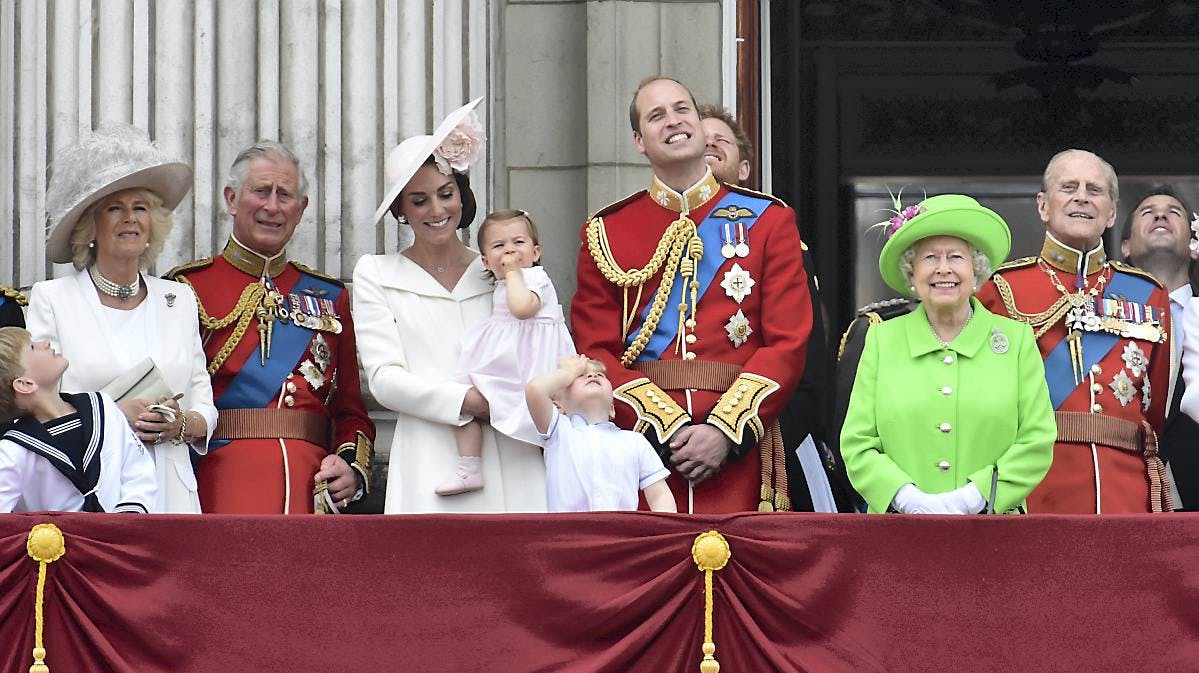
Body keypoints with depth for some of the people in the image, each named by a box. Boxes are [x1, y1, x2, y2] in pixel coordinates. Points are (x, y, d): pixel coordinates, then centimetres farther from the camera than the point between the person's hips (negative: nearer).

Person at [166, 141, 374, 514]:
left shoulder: (329, 297, 16)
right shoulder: (187, 288, 5)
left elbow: (352, 412, 15)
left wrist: (352, 469, -2)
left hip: (313, 494, 3)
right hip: (222, 492, -3)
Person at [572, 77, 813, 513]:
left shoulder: (769, 219, 8)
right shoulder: (605, 232, 9)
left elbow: (789, 343, 1)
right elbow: (595, 353, 3)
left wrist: (725, 431, -11)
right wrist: (668, 429, -11)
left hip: (739, 455, 0)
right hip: (641, 442, 0)